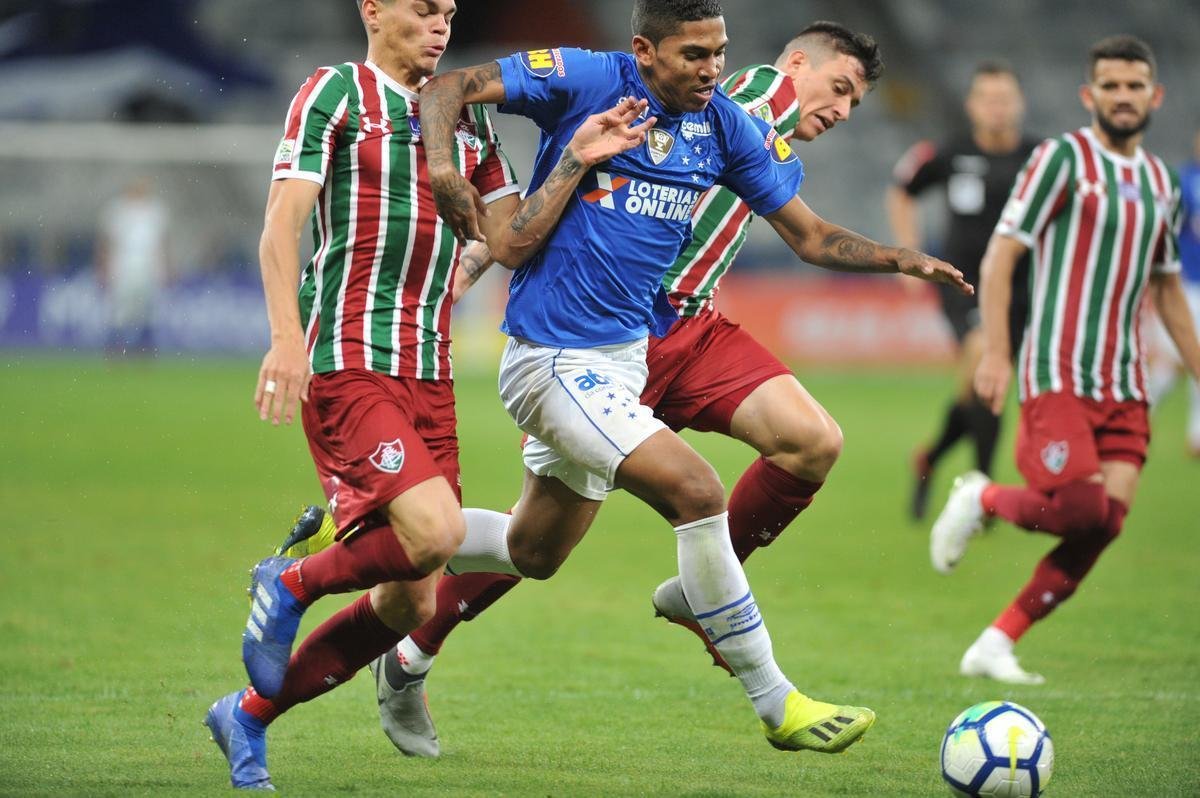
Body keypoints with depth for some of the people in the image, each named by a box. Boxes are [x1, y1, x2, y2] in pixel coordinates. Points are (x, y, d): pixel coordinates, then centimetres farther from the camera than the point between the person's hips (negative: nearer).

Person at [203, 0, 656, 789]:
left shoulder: (468, 117, 17)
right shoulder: (335, 93, -1)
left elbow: (510, 240, 13)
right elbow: (281, 225, -7)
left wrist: (575, 162, 0)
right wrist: (287, 336, -20)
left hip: (429, 374, 7)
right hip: (349, 362, -7)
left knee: (410, 604, 3)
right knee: (435, 530, -26)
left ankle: (249, 716, 20)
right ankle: (291, 585, 1)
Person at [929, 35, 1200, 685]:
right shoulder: (1063, 158, -5)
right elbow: (1000, 254, -8)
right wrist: (995, 352, -16)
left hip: (1123, 386, 6)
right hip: (1057, 374, -6)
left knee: (1106, 522, -7)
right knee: (1080, 507, -19)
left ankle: (996, 644, 2)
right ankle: (980, 501, 12)